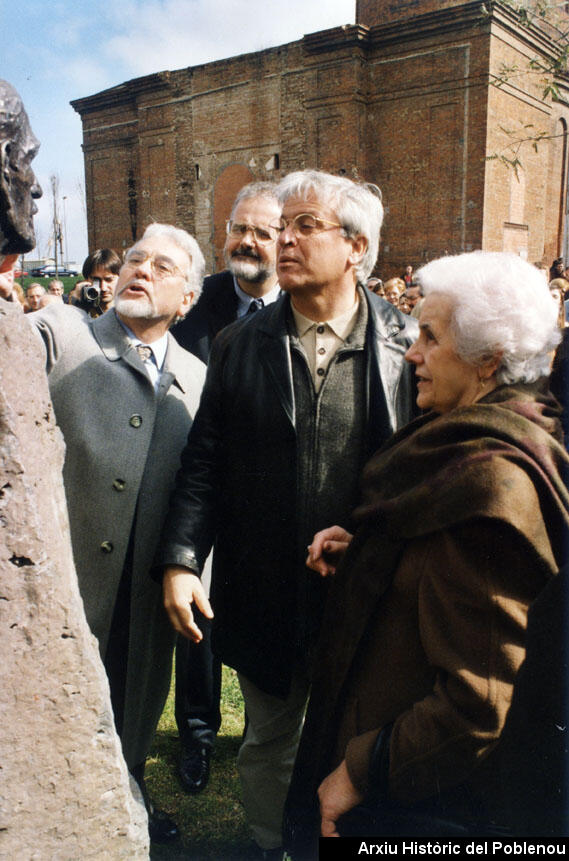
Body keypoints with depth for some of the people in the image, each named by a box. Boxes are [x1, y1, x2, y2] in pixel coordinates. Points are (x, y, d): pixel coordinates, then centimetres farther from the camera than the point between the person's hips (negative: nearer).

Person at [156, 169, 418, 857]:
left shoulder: (406, 346, -7)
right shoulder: (238, 345, -1)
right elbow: (204, 463, -2)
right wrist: (180, 560, -11)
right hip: (262, 594, 2)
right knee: (268, 742, 23)